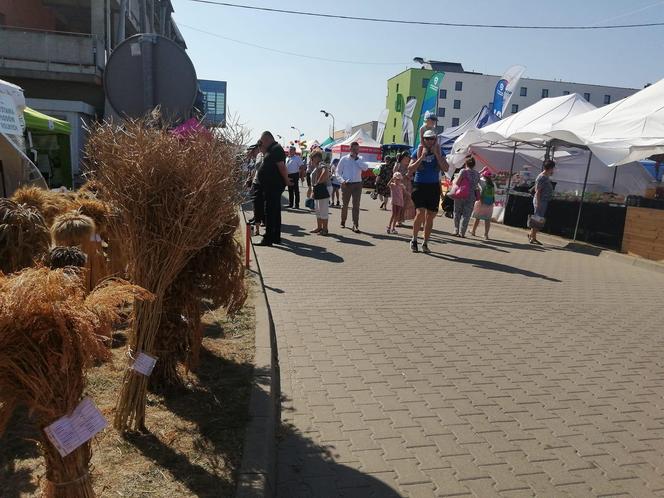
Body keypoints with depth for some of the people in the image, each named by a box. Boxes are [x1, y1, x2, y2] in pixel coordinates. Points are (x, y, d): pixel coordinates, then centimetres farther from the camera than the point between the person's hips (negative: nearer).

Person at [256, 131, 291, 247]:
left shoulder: (276, 149, -13)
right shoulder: (272, 149, 19)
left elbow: (281, 165, -21)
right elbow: (267, 162, 25)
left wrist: (286, 180, -17)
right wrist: (263, 149, 16)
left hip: (274, 185, -11)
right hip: (272, 185, 11)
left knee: (270, 212, -9)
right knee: (275, 211, 15)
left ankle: (268, 239, -8)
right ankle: (276, 237, 23)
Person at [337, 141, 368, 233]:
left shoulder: (360, 159, 8)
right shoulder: (344, 159, 3)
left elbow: (365, 168, -11)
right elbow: (338, 172, 3)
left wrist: (357, 159, -10)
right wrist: (342, 180, -13)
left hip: (357, 184, 1)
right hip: (346, 184, 0)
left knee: (356, 205, -5)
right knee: (344, 204, 10)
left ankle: (355, 225, -5)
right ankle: (343, 222, 30)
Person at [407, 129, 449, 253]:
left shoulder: (439, 153, 7)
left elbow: (445, 168, -7)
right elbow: (410, 170, -7)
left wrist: (436, 154, -11)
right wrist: (422, 157, -14)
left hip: (434, 187, 2)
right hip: (419, 186, -2)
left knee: (430, 216, 5)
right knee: (420, 213, -18)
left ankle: (425, 243, 16)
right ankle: (414, 240, 2)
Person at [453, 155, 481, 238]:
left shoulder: (463, 171, -8)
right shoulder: (477, 174, 6)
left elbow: (457, 182, -11)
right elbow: (476, 186, 10)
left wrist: (455, 179, 9)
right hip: (471, 197, 3)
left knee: (457, 213, 11)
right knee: (466, 215, 6)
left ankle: (456, 231, 12)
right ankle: (462, 233, 4)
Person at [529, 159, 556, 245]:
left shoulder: (547, 176, 12)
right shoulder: (541, 178, -17)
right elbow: (537, 191, -19)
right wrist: (538, 203, -21)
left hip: (545, 201, 10)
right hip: (540, 201, -10)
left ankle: (531, 234, 26)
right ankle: (533, 238, 2)